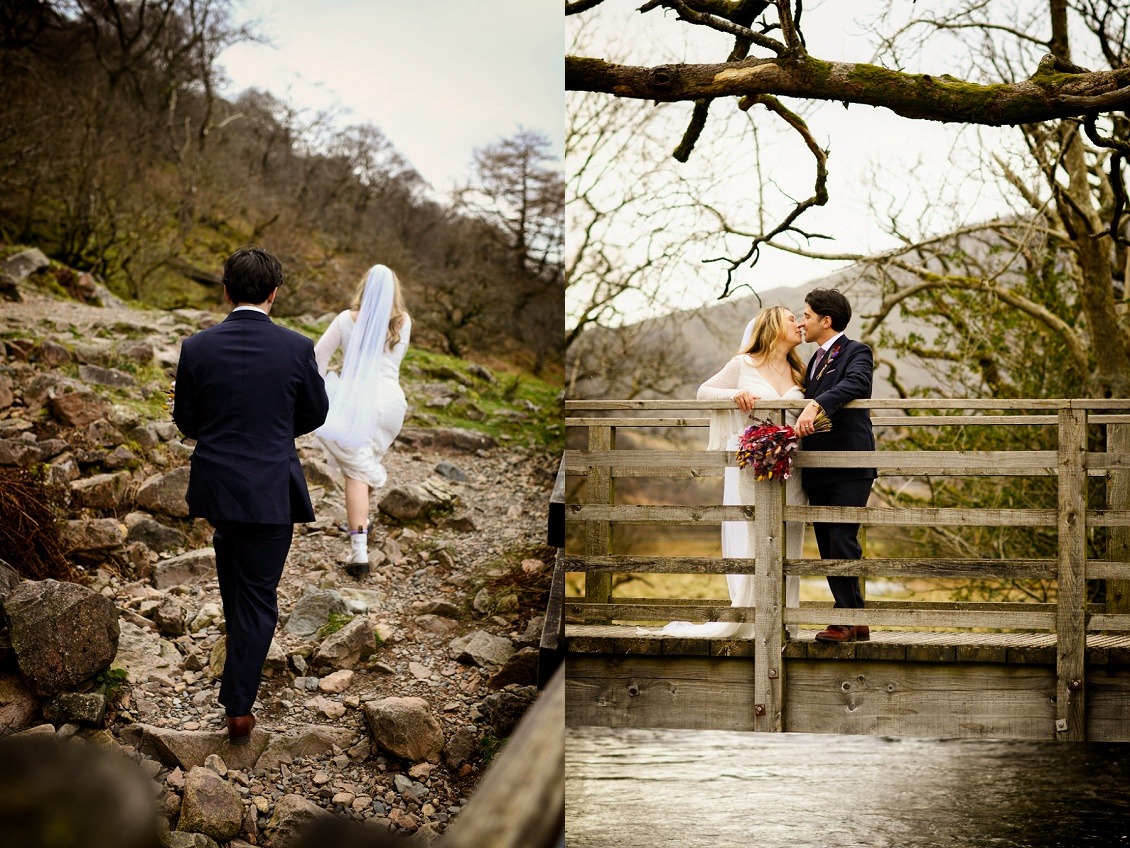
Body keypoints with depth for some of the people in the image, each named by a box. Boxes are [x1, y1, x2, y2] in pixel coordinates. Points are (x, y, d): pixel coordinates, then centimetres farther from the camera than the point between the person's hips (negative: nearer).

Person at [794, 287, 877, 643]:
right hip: (818, 470, 9)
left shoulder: (856, 352, -4)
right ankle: (856, 622, 14)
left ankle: (846, 620, -4)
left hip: (850, 468, -8)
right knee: (828, 547, 7)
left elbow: (855, 383, -25)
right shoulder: (816, 359, 22)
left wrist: (814, 406, -38)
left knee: (842, 543, -11)